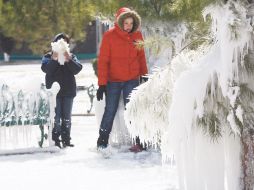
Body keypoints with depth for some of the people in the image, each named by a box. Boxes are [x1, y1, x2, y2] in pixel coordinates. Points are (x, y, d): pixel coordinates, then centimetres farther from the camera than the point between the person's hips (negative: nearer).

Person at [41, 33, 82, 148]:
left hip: (68, 91, 3)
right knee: (56, 117, -7)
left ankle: (66, 139, 12)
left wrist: (69, 60, -21)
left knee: (67, 117, 7)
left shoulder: (71, 57, 9)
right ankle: (55, 140, -5)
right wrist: (54, 59, -25)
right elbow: (46, 69, -13)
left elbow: (77, 69, -7)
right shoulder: (48, 57, 4)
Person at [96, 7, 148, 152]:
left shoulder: (137, 35, 0)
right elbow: (103, 61, -7)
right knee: (110, 111, 5)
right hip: (113, 81, -1)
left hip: (132, 80, 1)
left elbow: (141, 57, 11)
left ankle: (139, 141, -5)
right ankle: (102, 141, 17)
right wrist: (102, 84, -10)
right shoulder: (109, 36, -8)